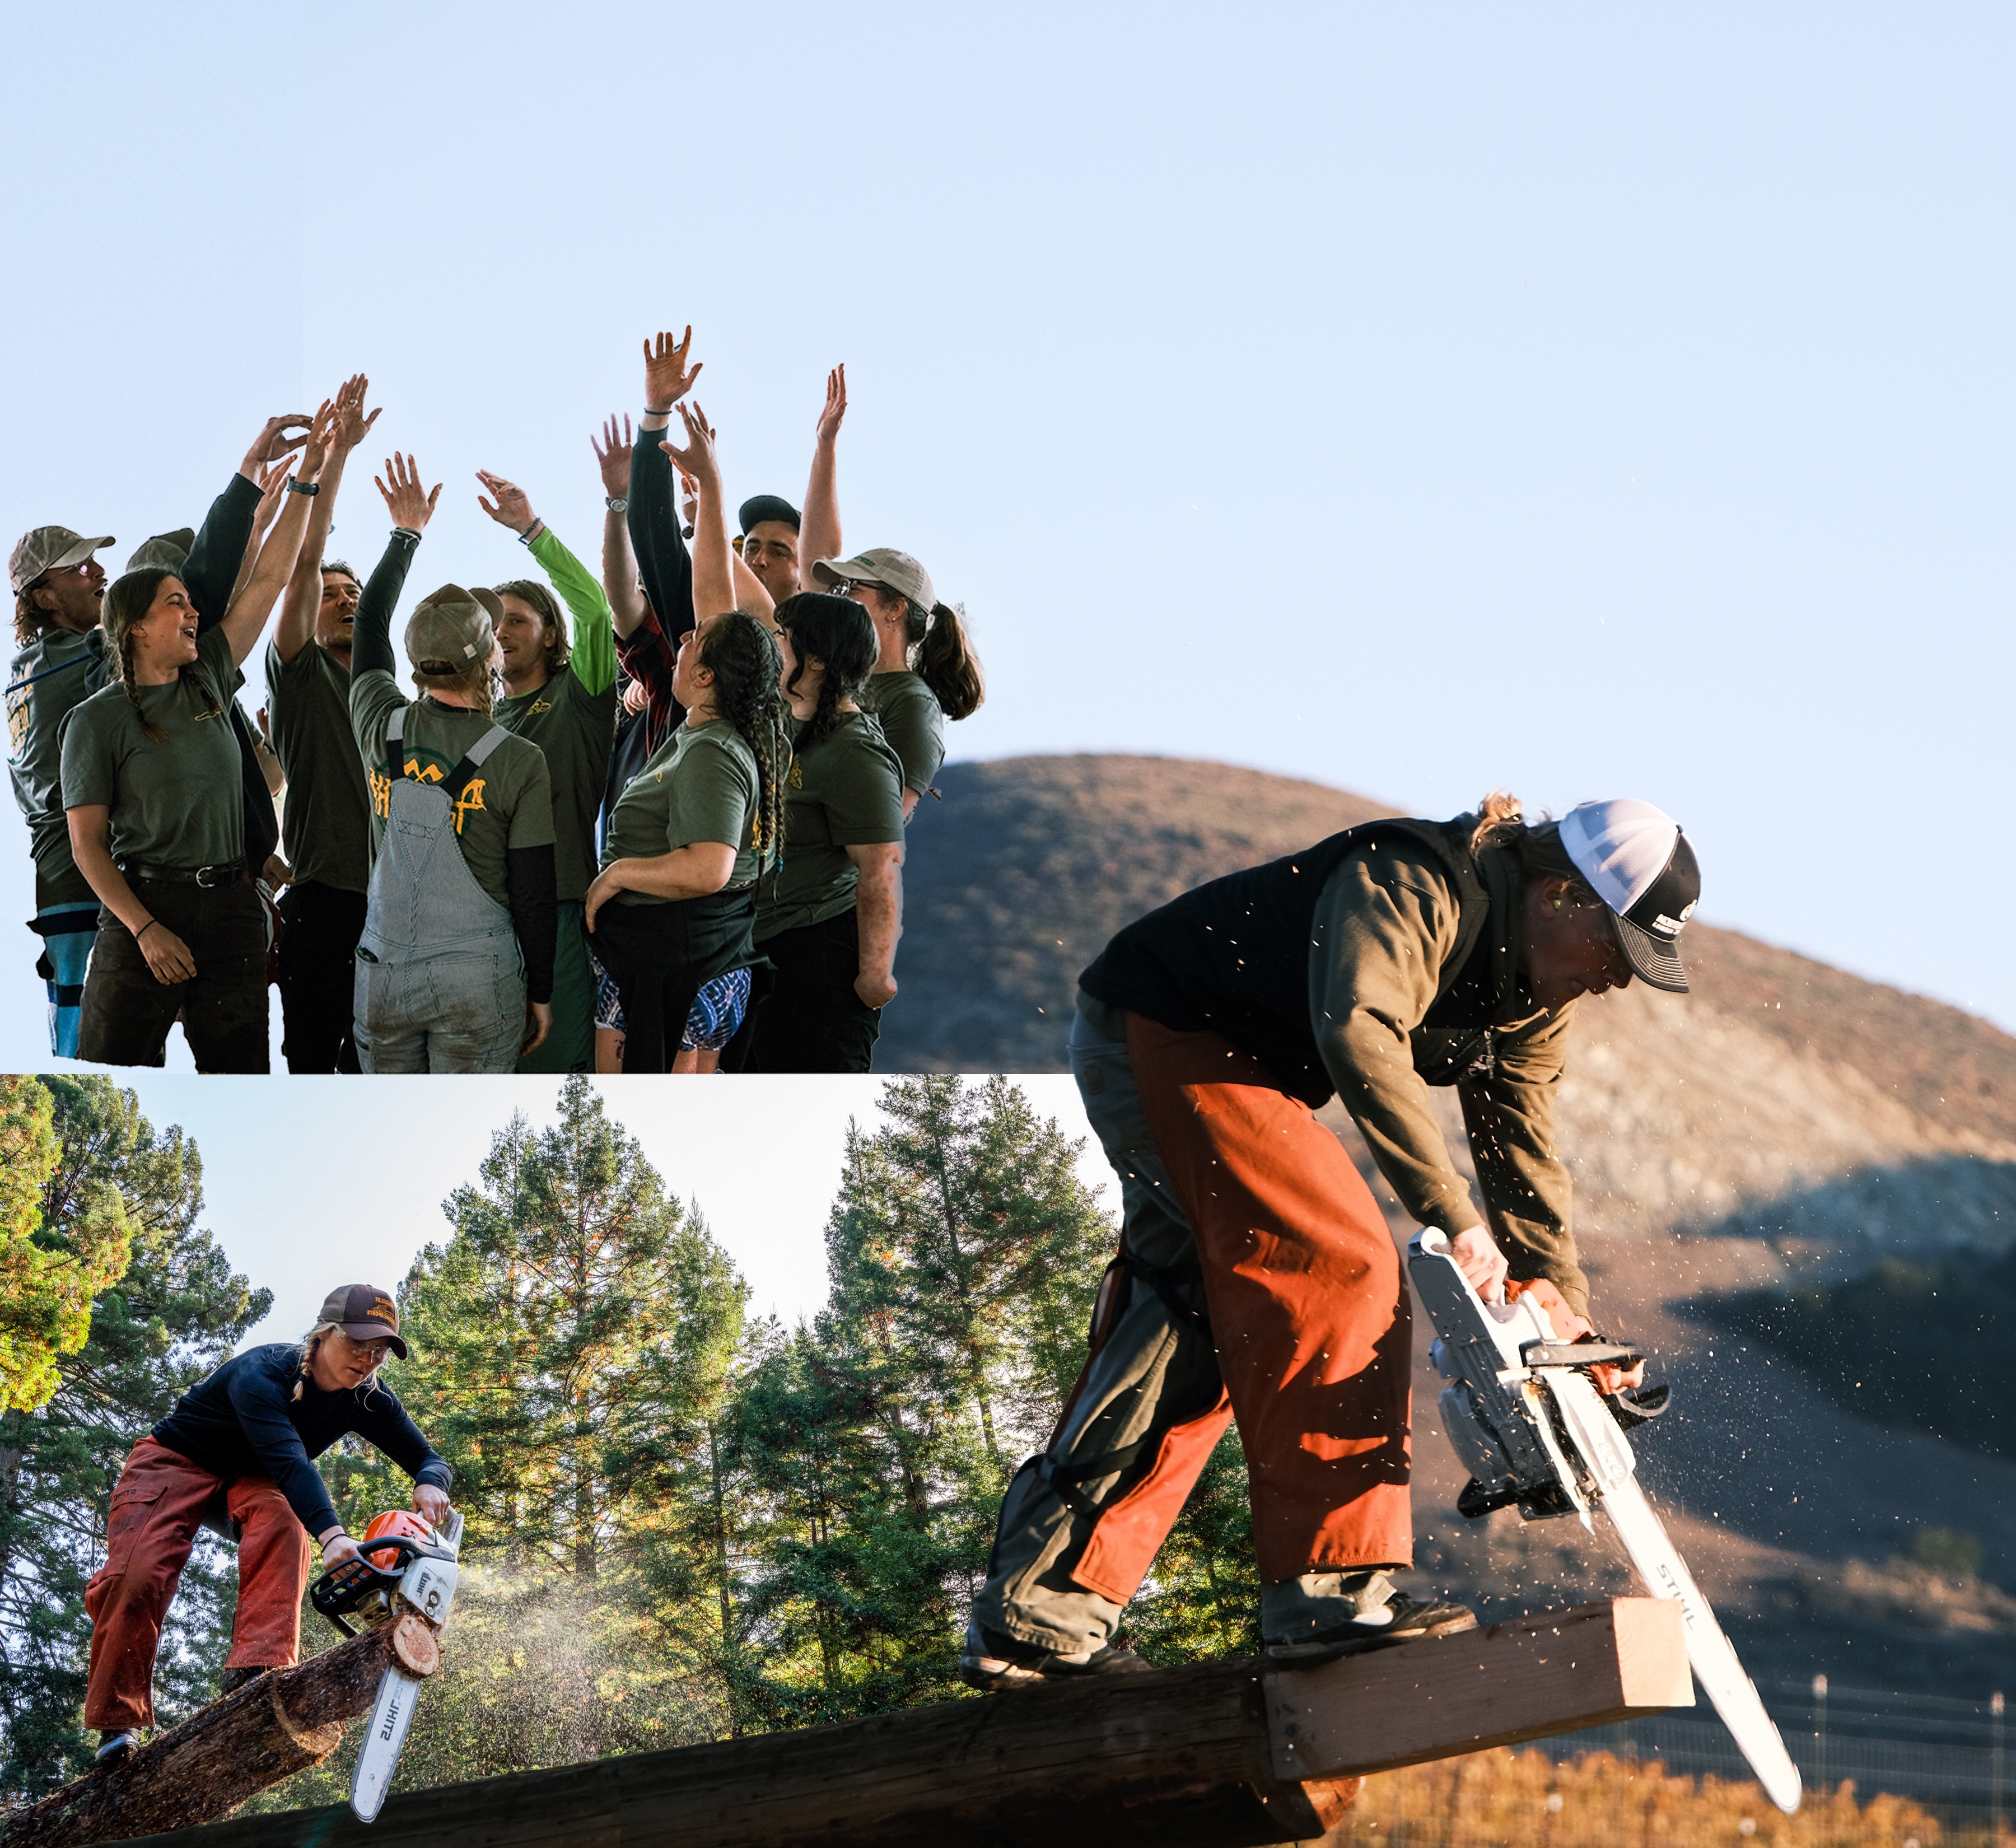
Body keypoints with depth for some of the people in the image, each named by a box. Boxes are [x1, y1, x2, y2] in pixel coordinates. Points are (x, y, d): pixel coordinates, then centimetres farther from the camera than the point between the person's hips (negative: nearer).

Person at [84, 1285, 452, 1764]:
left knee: (283, 1521, -31)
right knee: (138, 1576, -27)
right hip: (177, 1461, -5)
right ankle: (117, 1720, -15)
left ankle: (257, 1667, -42)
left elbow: (429, 1459, -8)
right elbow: (288, 1459, -48)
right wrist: (330, 1535, -63)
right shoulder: (264, 1373, -34)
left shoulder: (366, 1400, -14)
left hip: (246, 1480, 5)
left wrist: (431, 1485, -35)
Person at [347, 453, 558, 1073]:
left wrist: (406, 534, 31)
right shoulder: (520, 763, -8)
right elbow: (534, 893, -5)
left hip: (383, 974, 3)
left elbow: (370, 626, 19)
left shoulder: (381, 729, 0)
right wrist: (540, 992, 6)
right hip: (479, 974, -3)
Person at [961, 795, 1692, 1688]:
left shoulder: (1533, 990, 1)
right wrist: (1454, 1218, -45)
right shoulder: (1416, 885, -28)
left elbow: (1522, 1150, 4)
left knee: (1189, 1326, 6)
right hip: (1158, 1035, -10)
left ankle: (1035, 1614, 8)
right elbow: (1357, 1028, -45)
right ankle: (1331, 1589, -20)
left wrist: (1566, 1313, -5)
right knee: (1336, 1266, -18)